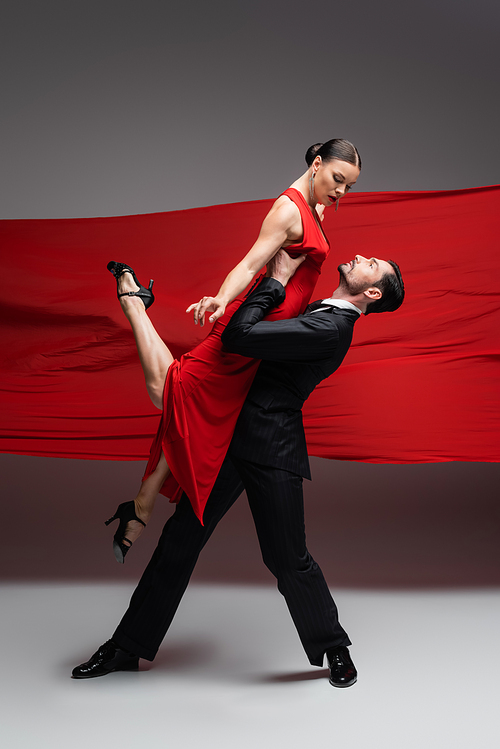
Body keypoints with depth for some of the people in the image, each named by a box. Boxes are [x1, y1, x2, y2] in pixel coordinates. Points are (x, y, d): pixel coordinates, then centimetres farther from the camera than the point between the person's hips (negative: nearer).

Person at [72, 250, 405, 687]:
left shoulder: (331, 328, -16)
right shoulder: (319, 311, 14)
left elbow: (240, 337, -23)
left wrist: (277, 279, -11)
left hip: (272, 451, -8)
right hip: (235, 437, 9)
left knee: (287, 558, 2)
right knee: (180, 538, 9)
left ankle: (335, 648, 30)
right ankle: (128, 647, 20)